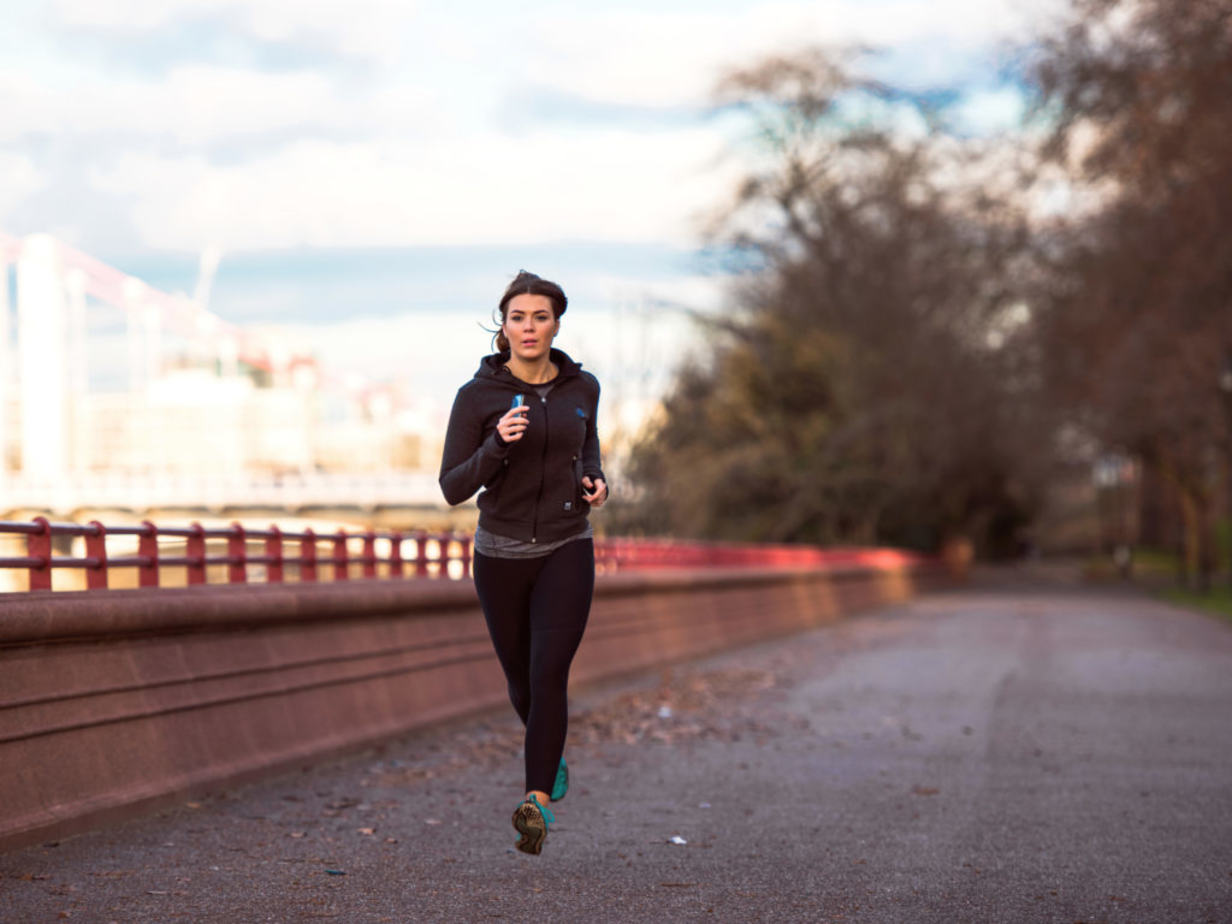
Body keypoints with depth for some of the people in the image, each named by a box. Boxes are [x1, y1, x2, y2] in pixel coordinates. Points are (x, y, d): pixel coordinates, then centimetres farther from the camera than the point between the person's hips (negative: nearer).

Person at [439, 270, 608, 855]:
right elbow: (453, 488, -10)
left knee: (549, 675, -19)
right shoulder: (478, 396, -9)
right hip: (501, 555, 0)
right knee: (522, 680, 16)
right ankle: (552, 748, 48)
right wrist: (498, 444, -27)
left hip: (566, 550, 0)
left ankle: (537, 804, -22)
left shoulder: (581, 388, 0)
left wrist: (594, 481, -1)